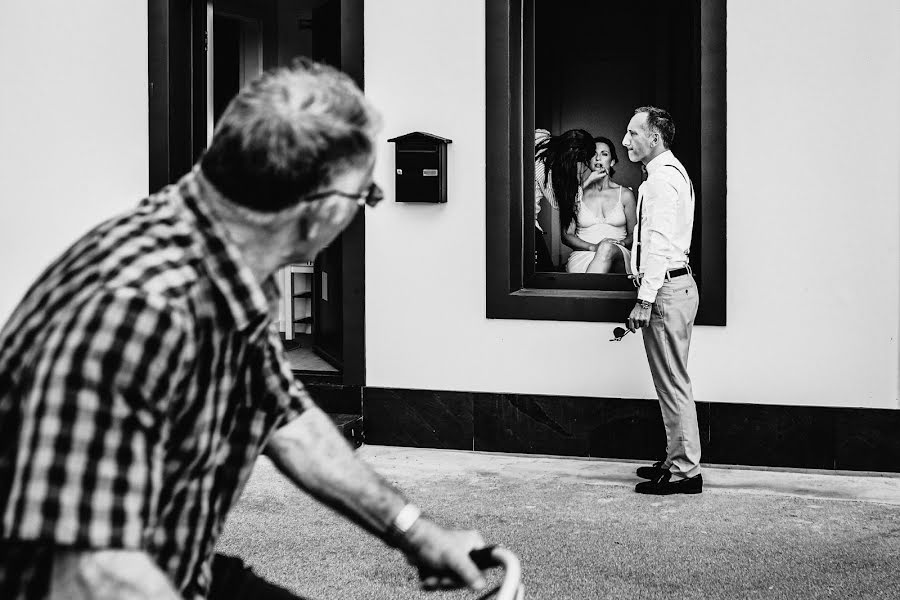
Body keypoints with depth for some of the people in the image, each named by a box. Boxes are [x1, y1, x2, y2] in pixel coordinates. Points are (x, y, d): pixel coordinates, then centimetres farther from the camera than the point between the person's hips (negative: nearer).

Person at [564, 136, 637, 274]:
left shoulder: (625, 194, 14)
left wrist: (621, 243, -9)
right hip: (582, 255, -1)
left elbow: (633, 234, 16)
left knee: (607, 248, -40)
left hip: (618, 256, 1)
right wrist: (593, 247, -11)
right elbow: (567, 235, 7)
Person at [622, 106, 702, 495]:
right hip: (676, 284, 11)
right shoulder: (672, 172, 19)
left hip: (666, 288, -11)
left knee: (672, 384, -5)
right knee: (673, 383, 15)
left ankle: (685, 471, 0)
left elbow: (658, 242, -21)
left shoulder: (661, 178, -14)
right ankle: (677, 461, 23)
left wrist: (645, 300, -23)